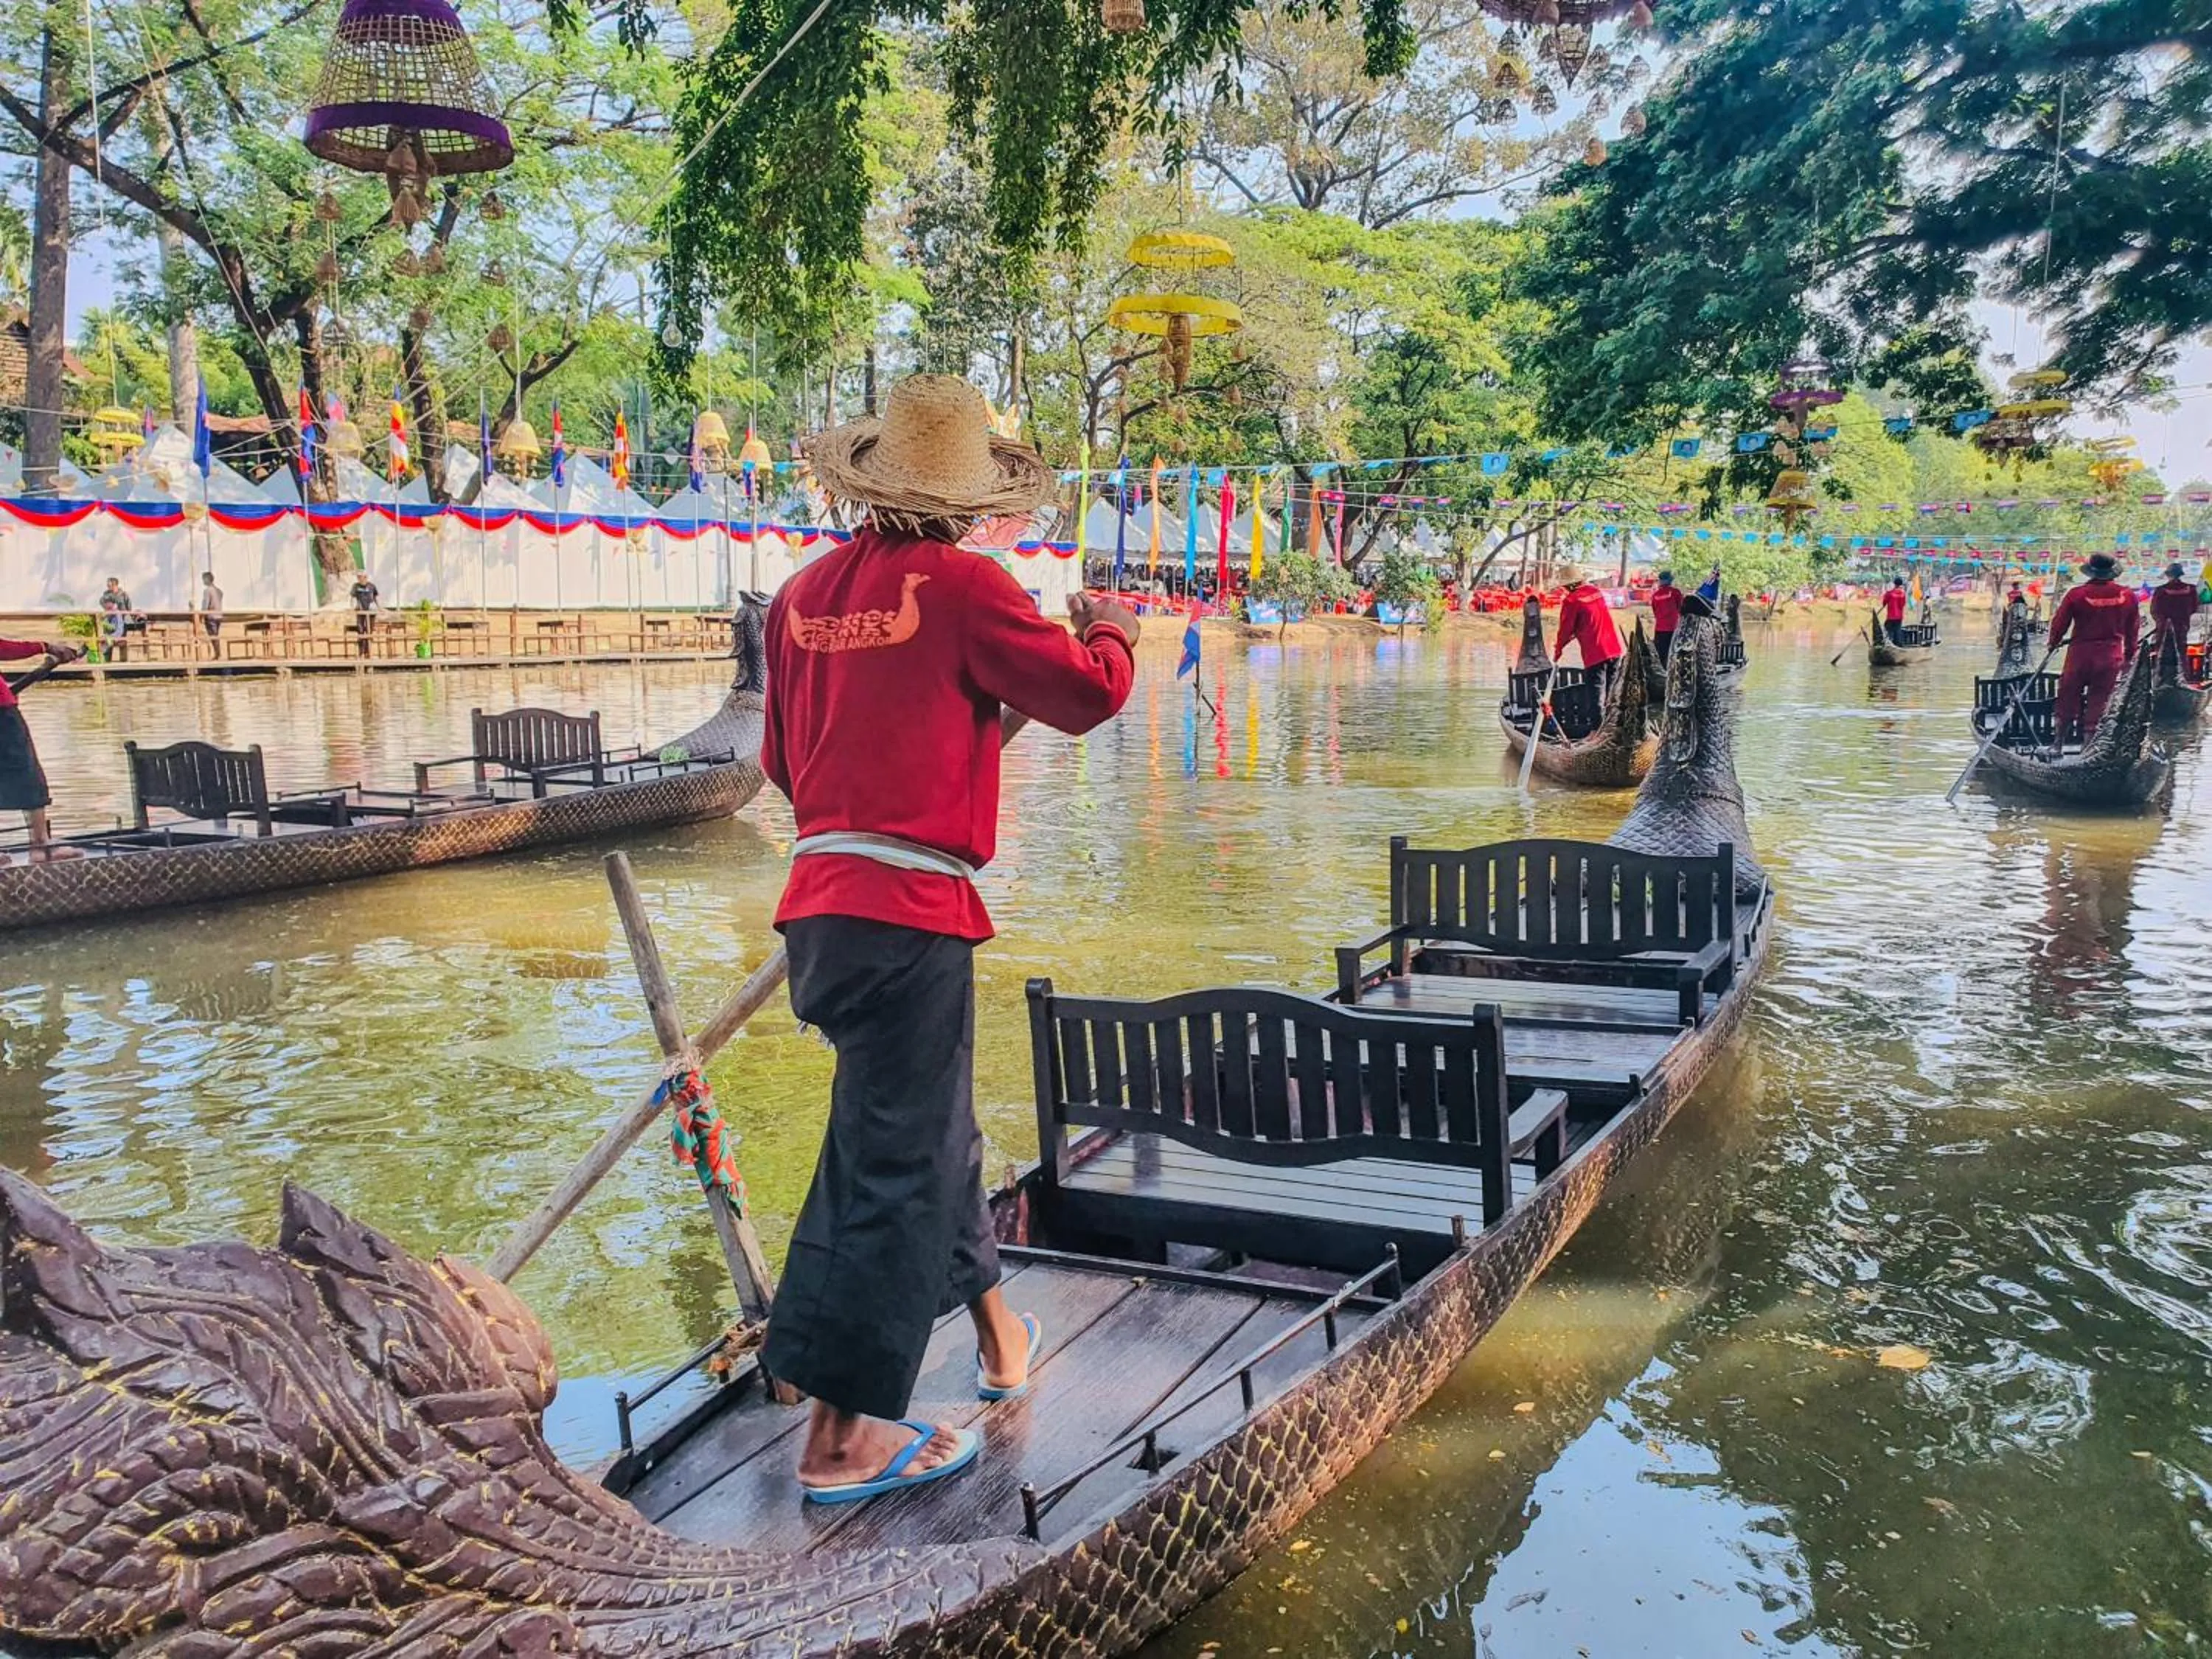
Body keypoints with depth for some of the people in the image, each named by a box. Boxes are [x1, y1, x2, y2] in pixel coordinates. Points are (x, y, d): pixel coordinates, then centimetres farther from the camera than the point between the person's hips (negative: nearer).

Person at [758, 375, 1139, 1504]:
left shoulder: (806, 592, 10)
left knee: (925, 1123, 22)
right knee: (893, 1158, 0)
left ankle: (994, 1327, 40)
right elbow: (1087, 692, -5)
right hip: (908, 912, -7)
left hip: (818, 903, 7)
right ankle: (839, 1438, 6)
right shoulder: (958, 585, -9)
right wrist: (1111, 629, 18)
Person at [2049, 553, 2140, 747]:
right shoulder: (2128, 596, -3)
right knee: (2098, 704, 8)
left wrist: (2054, 643, 17)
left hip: (2080, 655, -2)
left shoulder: (2076, 595, -13)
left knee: (2068, 702, 11)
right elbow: (2132, 630, 8)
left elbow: (2059, 624, -3)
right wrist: (2129, 654, 22)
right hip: (2110, 658, 2)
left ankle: (2058, 746, 17)